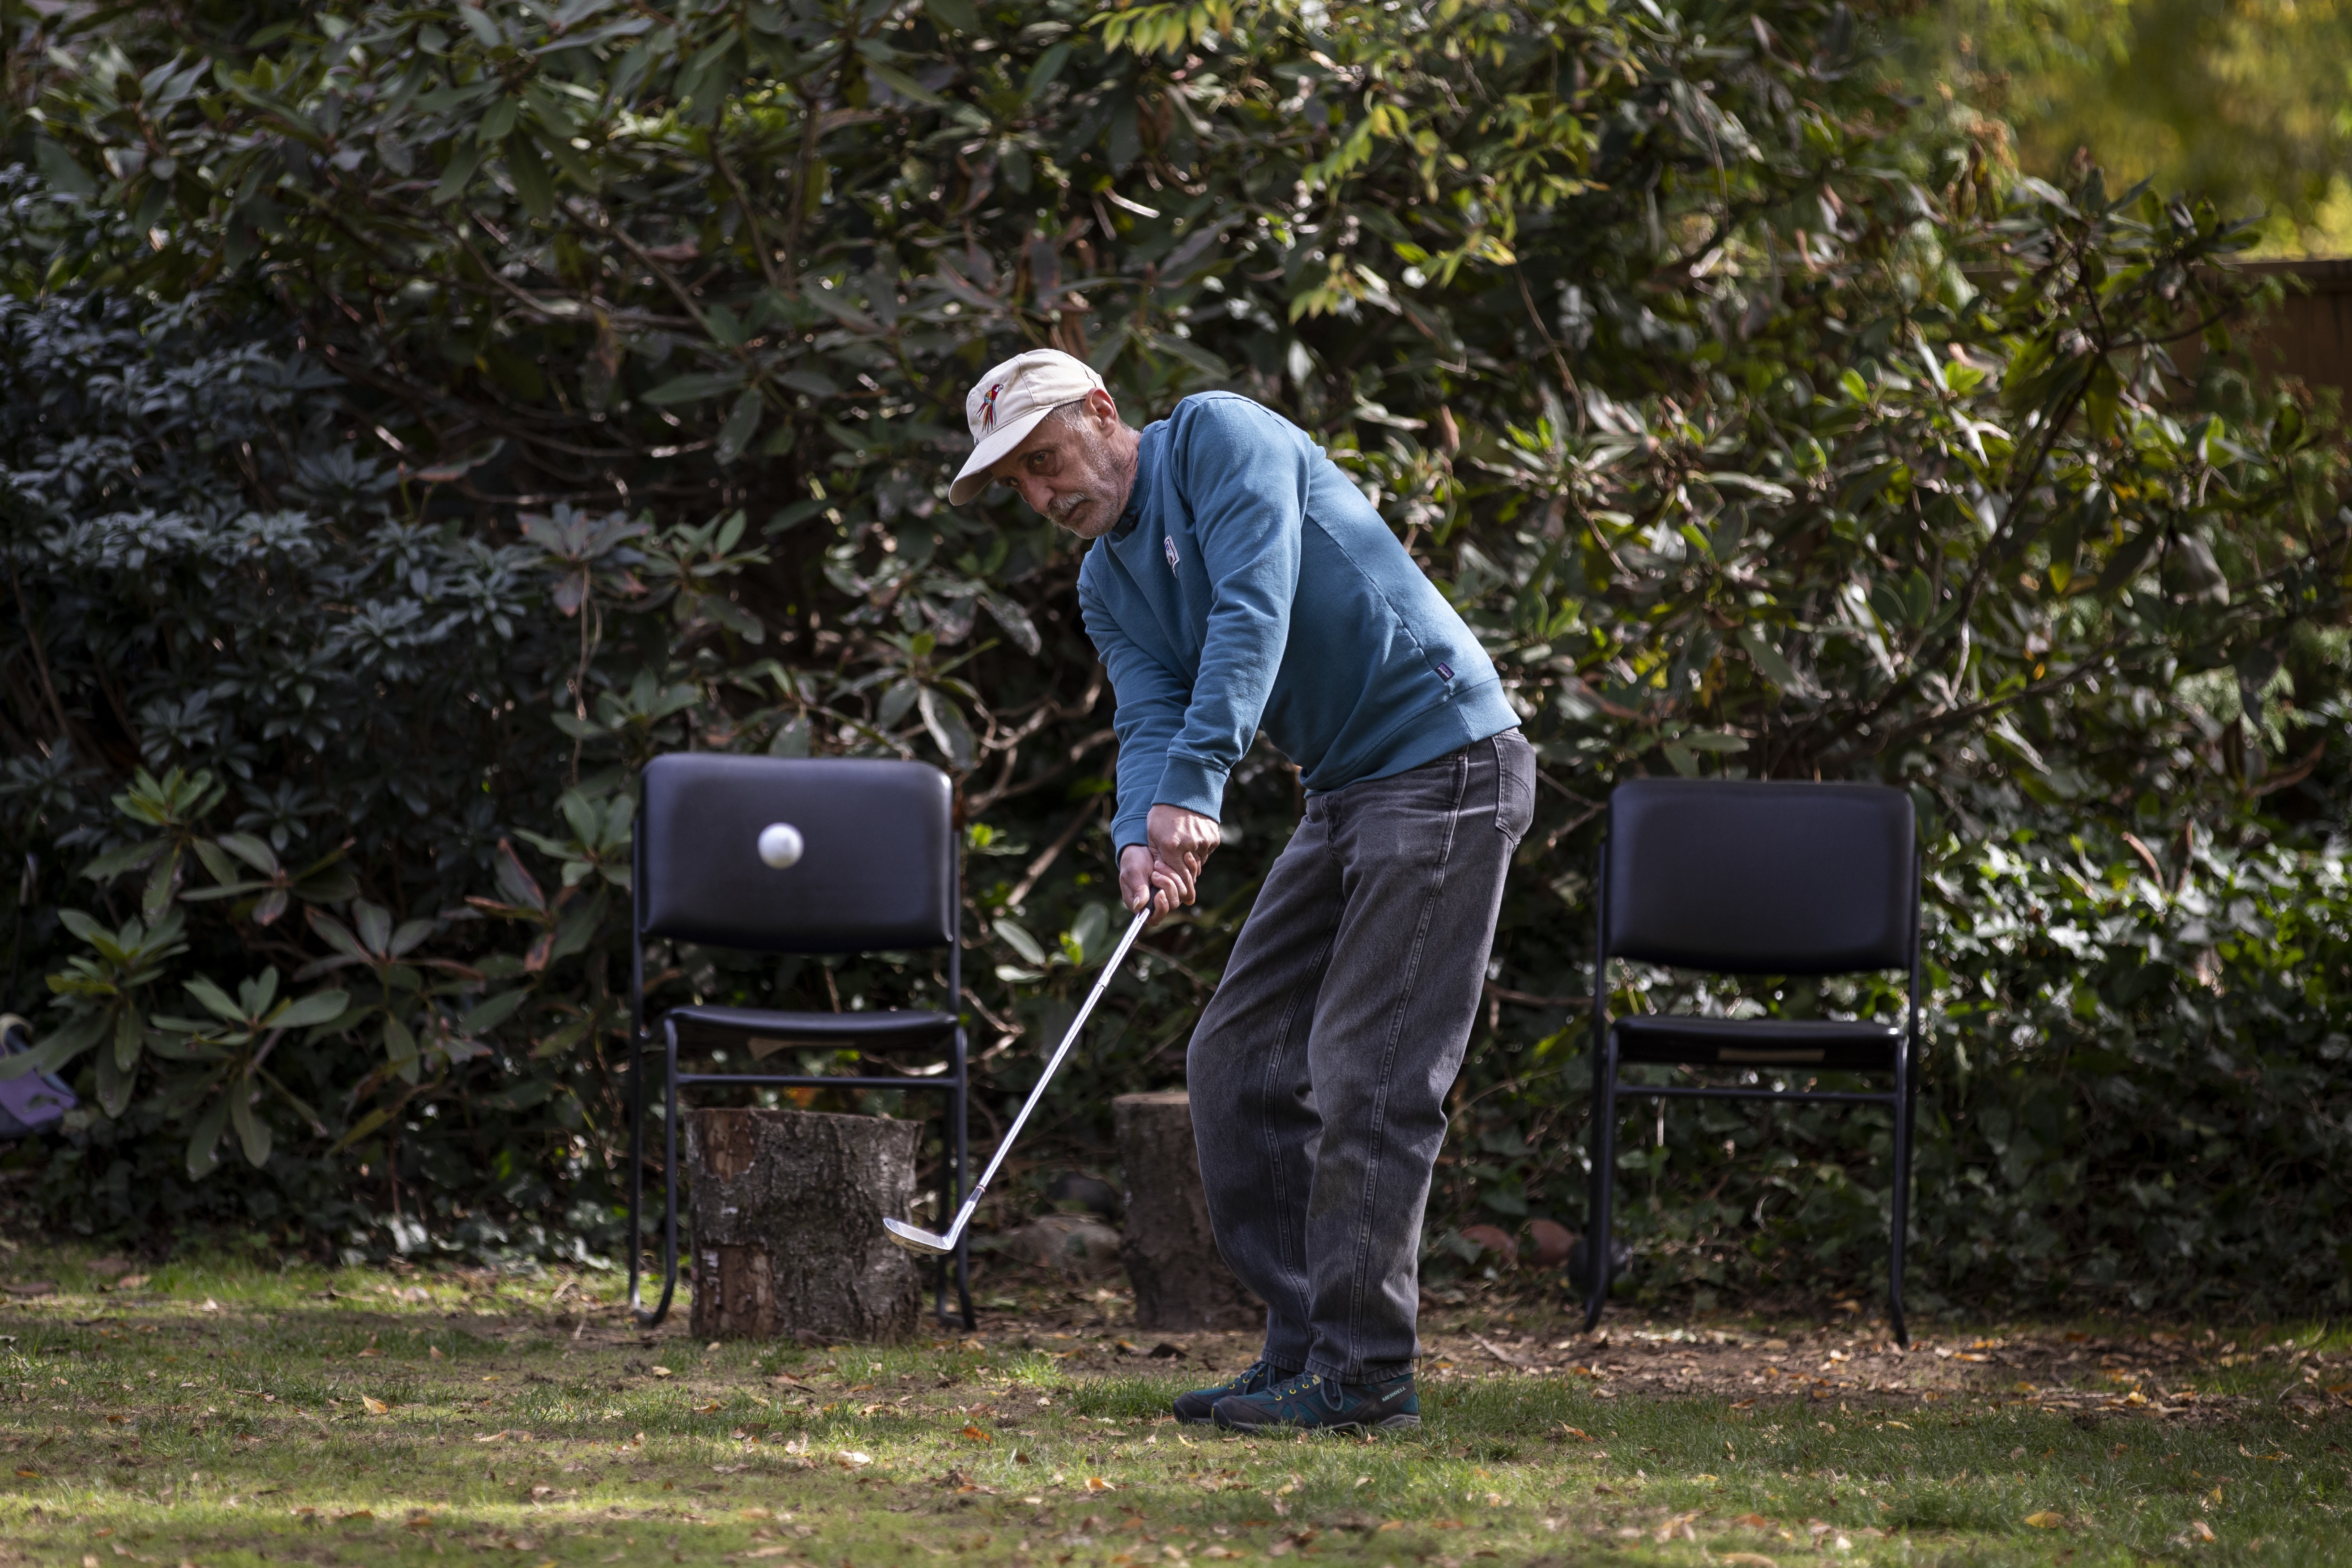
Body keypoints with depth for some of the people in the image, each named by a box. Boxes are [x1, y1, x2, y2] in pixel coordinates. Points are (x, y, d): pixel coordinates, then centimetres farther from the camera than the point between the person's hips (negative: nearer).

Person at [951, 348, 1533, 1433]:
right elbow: (1149, 718, 0)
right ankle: (1303, 1350, 11)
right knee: (1237, 1060, 7)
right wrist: (1141, 845, -22)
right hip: (1344, 792, 9)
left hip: (1445, 762, -9)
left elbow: (1253, 611, -22)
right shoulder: (1106, 587, 14)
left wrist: (1191, 791, -30)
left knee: (1367, 1078, -12)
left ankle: (1362, 1375, -10)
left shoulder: (1219, 437, -10)